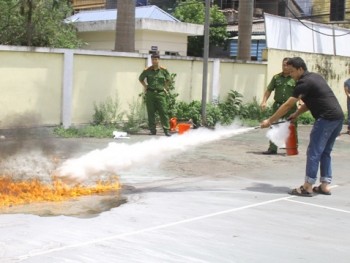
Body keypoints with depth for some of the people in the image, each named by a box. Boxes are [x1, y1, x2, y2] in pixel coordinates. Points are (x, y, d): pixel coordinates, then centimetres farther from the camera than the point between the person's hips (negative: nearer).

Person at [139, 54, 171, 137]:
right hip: (150, 93, 1)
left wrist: (165, 88, 10)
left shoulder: (164, 70, 1)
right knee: (151, 112, 4)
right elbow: (141, 79, 17)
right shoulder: (147, 70, 0)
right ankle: (152, 130, 11)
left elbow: (168, 80, 17)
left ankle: (166, 130, 0)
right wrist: (145, 87, 10)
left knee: (163, 112, -3)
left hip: (160, 93, -1)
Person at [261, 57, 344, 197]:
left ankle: (307, 187, -1)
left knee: (314, 152, -4)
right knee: (325, 152, 15)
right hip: (338, 117, 9)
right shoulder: (315, 77, 17)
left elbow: (287, 105, -10)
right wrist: (297, 113, 13)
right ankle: (325, 185, 16)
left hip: (326, 118, -9)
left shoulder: (304, 82, -10)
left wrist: (269, 121, -5)